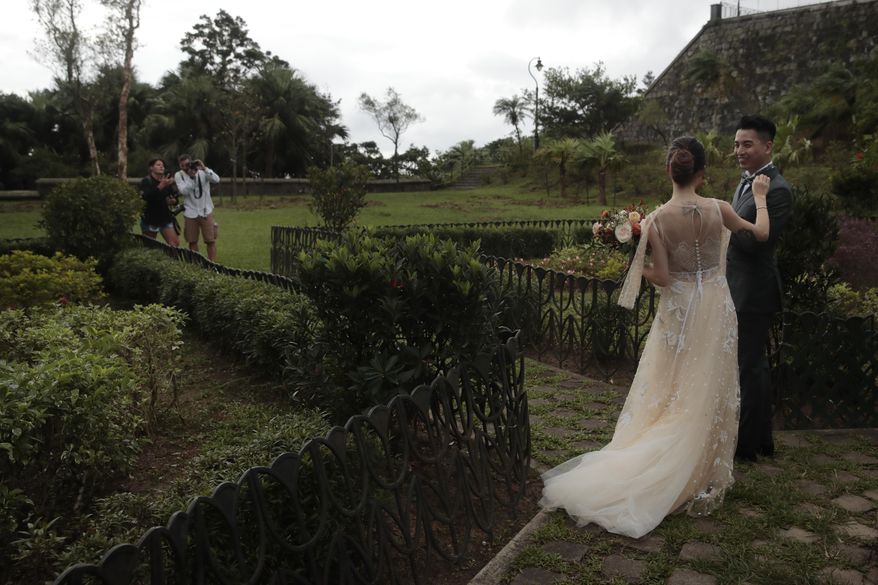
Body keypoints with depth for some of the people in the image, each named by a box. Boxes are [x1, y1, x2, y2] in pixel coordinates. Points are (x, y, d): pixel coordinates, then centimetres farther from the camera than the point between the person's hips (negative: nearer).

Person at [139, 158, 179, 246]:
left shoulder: (166, 181, 9)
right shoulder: (146, 181, -8)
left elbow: (174, 197, 15)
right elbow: (147, 196, -26)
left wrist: (173, 200, -9)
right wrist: (161, 186, -35)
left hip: (166, 218, 5)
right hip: (150, 219, -4)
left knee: (175, 244, -6)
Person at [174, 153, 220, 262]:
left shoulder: (203, 172, -3)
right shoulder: (179, 175, -1)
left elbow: (216, 180, -19)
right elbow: (183, 191, -14)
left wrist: (204, 168, -27)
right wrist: (191, 177, -21)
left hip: (206, 211, -1)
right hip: (190, 213, 1)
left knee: (211, 240, -2)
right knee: (192, 241, 6)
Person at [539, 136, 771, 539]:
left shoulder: (657, 219, -15)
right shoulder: (718, 209, -10)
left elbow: (662, 277, -14)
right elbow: (761, 233, 8)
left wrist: (634, 261, 3)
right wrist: (760, 198, 24)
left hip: (678, 310, -1)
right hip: (715, 307, 1)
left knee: (671, 390, 13)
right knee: (709, 391, 14)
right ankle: (702, 475, 27)